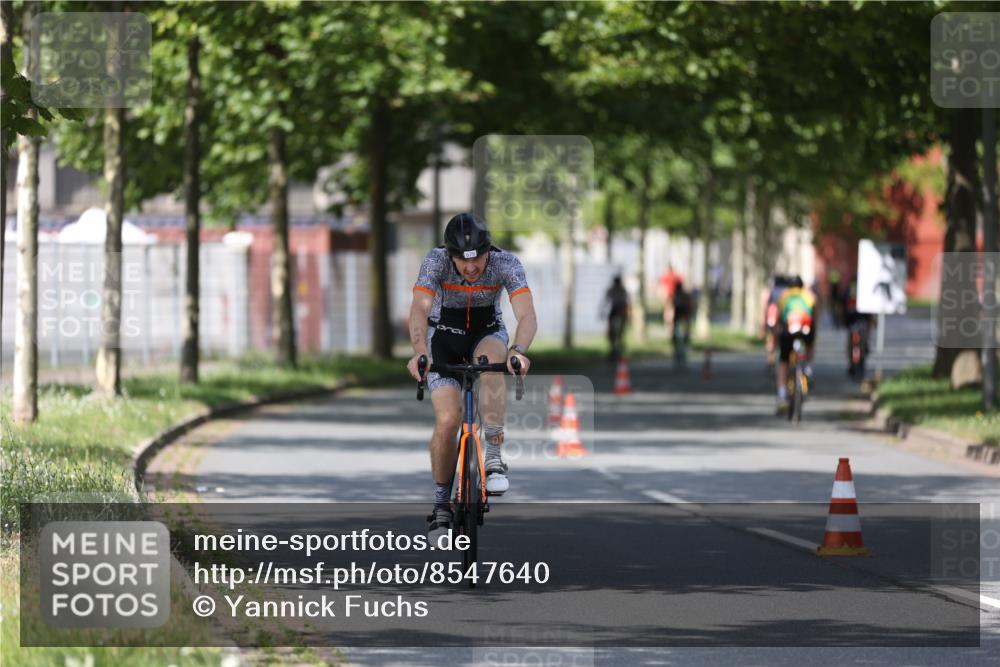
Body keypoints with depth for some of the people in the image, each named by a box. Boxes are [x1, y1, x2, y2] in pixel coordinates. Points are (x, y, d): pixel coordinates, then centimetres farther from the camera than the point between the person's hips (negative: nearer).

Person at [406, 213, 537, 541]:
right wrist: (419, 351, -58)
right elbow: (420, 308, -40)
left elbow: (527, 314, -36)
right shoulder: (436, 261, -27)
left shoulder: (506, 263, -25)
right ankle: (441, 504, 1)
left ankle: (493, 457, -31)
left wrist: (518, 350, -56)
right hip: (443, 337, 0)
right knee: (447, 420, -18)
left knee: (492, 360, -37)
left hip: (487, 332, 0)